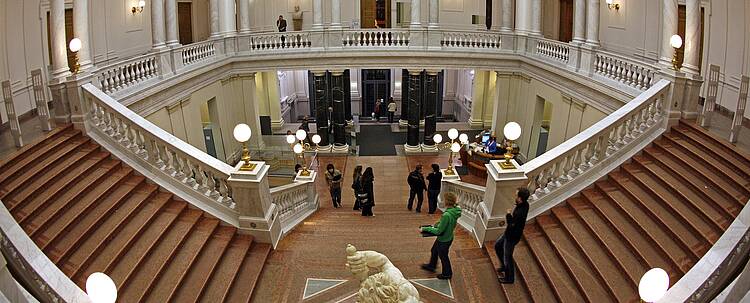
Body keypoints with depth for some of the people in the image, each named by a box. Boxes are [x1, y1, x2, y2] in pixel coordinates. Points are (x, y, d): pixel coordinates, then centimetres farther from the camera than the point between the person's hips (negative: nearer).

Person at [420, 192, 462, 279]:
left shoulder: (446, 215, -39)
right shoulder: (454, 210, -12)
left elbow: (439, 231, -30)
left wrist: (425, 229, -22)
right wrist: (436, 225, 5)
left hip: (444, 240, -8)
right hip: (447, 237, 8)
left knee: (443, 256, 19)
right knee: (434, 251, 30)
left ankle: (447, 274, 44)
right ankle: (431, 266, 55)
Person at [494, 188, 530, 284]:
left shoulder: (520, 213, -38)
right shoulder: (525, 204, -9)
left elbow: (512, 225, -30)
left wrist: (508, 215, -19)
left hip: (512, 237, -9)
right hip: (508, 233, 9)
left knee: (507, 257, 10)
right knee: (497, 246, 28)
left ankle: (509, 278, 32)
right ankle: (504, 266, 46)